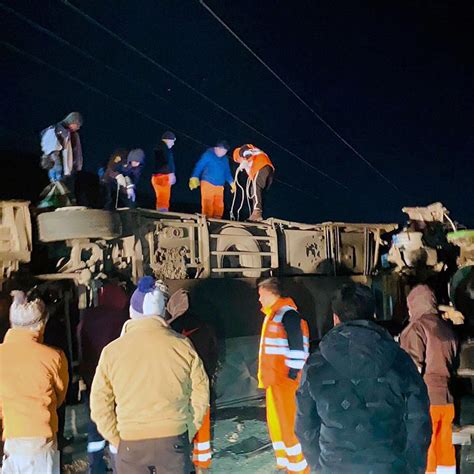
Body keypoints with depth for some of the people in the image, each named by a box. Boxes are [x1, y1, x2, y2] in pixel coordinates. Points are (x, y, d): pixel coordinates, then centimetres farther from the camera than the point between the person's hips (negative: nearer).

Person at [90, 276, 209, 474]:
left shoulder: (112, 351, -5)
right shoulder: (183, 346, -6)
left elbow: (100, 406, -1)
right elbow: (200, 396, -1)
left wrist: (118, 442, 8)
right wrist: (186, 436, 8)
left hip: (130, 444, 0)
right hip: (174, 441, 0)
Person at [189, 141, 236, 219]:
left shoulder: (225, 159, 15)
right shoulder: (208, 155, -2)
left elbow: (227, 172, 24)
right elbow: (199, 166, -6)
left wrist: (231, 183, 19)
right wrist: (194, 179, -15)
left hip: (219, 186, 6)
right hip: (207, 183, -6)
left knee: (219, 205, 3)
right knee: (207, 204, -10)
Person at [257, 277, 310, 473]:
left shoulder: (288, 314, -14)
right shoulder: (272, 315, 16)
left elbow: (297, 347, -19)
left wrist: (292, 374, -20)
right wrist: (265, 375, 20)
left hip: (286, 378, -10)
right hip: (273, 377, 10)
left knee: (288, 422, -5)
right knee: (275, 421, 14)